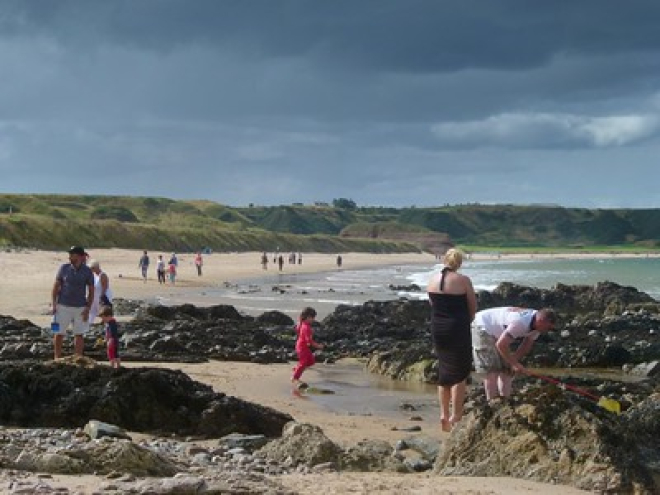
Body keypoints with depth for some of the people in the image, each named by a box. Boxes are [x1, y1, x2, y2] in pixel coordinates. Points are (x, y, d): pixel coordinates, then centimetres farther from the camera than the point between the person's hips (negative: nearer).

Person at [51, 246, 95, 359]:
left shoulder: (87, 271, -1)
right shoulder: (64, 268, 0)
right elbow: (56, 286, 5)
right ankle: (57, 358, 12)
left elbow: (91, 291, 2)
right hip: (63, 306, 0)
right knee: (58, 334, 1)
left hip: (80, 308, 0)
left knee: (79, 335, 4)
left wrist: (88, 309, -5)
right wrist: (53, 304, -4)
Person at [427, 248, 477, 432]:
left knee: (444, 372, 17)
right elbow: (473, 306, -4)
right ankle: (455, 417, 2)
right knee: (460, 374, 4)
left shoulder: (433, 280, 2)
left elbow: (432, 303, 9)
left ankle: (444, 415, 21)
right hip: (458, 330, -5)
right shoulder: (463, 280, -11)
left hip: (437, 329, 5)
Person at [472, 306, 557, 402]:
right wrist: (514, 363, -30)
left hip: (499, 331, 9)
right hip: (483, 328, -9)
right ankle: (492, 401, -11)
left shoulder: (536, 324, -10)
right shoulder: (520, 322, -38)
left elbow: (527, 345, 1)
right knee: (492, 369, -14)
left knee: (506, 367, 8)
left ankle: (505, 399, 15)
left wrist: (513, 360, -11)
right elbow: (500, 345, -38)